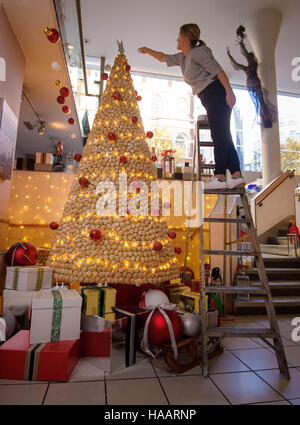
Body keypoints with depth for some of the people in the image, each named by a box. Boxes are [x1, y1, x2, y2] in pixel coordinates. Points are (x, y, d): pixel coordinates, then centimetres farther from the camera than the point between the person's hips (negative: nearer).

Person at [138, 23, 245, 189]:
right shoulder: (181, 58, 22)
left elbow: (218, 71, -12)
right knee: (222, 136, -1)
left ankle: (220, 177, -19)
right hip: (208, 97, 8)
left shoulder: (198, 52, -4)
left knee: (219, 135, -15)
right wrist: (148, 51, 44)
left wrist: (229, 91, -20)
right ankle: (236, 175, -4)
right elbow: (164, 58, 38)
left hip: (216, 92, -8)